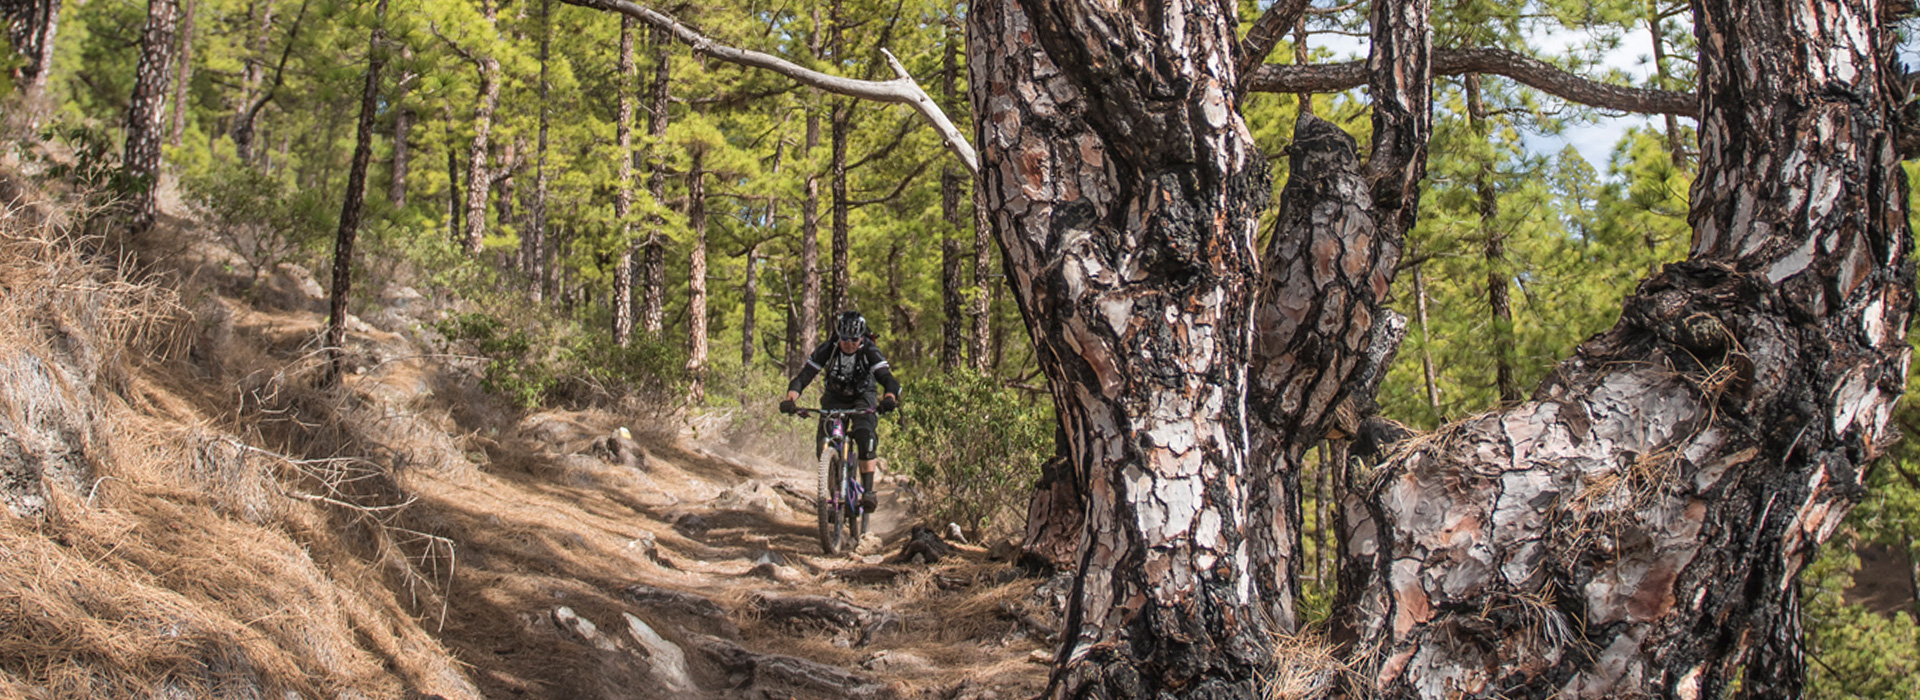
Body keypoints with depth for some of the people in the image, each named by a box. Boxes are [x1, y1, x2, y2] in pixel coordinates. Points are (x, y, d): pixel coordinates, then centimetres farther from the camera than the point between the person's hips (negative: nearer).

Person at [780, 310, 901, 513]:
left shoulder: (870, 351, -25)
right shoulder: (827, 350, -23)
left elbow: (887, 378, -35)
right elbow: (803, 377, -25)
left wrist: (889, 399, -57)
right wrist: (791, 399, -44)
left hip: (863, 398, -2)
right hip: (835, 399, 2)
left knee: (866, 437, -29)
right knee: (825, 444, -15)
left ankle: (868, 491, -24)